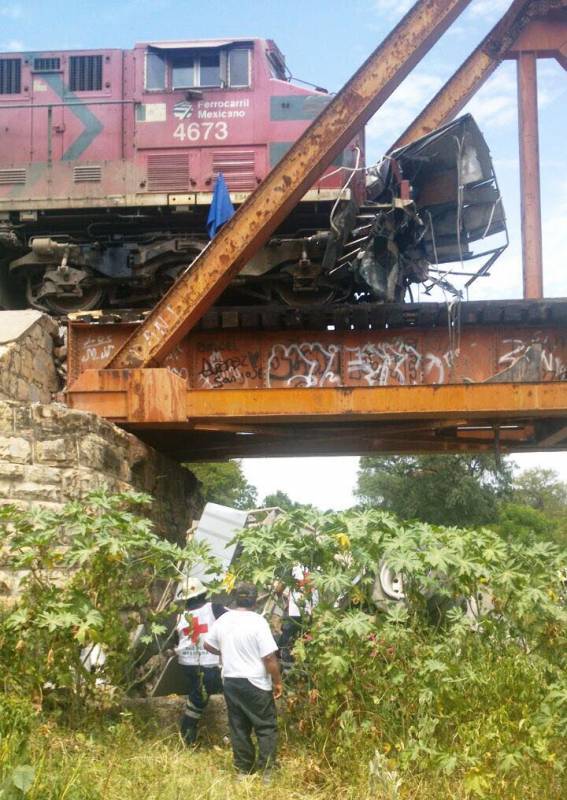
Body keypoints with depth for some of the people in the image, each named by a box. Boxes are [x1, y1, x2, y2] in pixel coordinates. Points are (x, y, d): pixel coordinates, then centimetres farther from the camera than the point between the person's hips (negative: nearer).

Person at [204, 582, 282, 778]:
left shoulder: (223, 620, 2)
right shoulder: (258, 621, -16)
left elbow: (208, 645, 16)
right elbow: (269, 657, -18)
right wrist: (277, 682, -7)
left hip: (230, 681, 5)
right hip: (255, 683, -5)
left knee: (238, 727, 13)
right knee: (266, 727, 4)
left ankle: (244, 770, 18)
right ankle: (266, 771, 1)